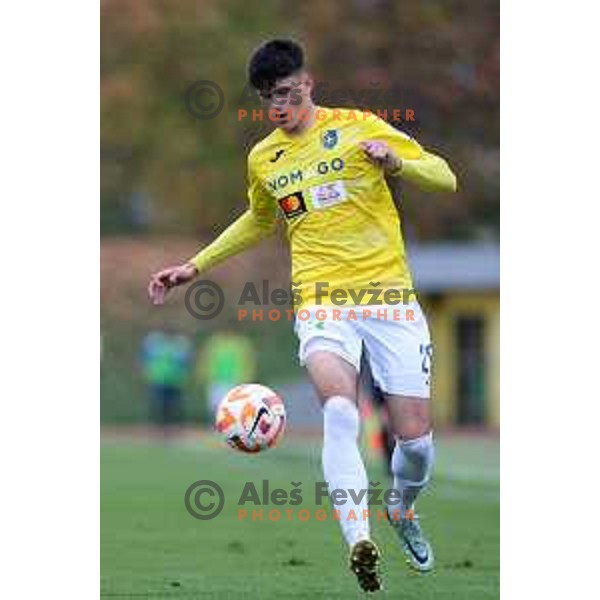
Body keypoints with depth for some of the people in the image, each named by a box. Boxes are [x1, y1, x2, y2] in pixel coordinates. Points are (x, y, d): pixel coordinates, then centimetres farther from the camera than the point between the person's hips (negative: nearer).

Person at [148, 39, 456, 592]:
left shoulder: (357, 127, 1)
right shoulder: (262, 159, 12)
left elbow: (445, 178, 2)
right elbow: (260, 221, 33)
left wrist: (396, 161, -18)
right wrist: (196, 266, 29)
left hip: (390, 296, -1)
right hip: (323, 303, 1)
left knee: (415, 440, -2)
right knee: (340, 411, -30)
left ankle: (403, 511, 32)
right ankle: (359, 542, -40)